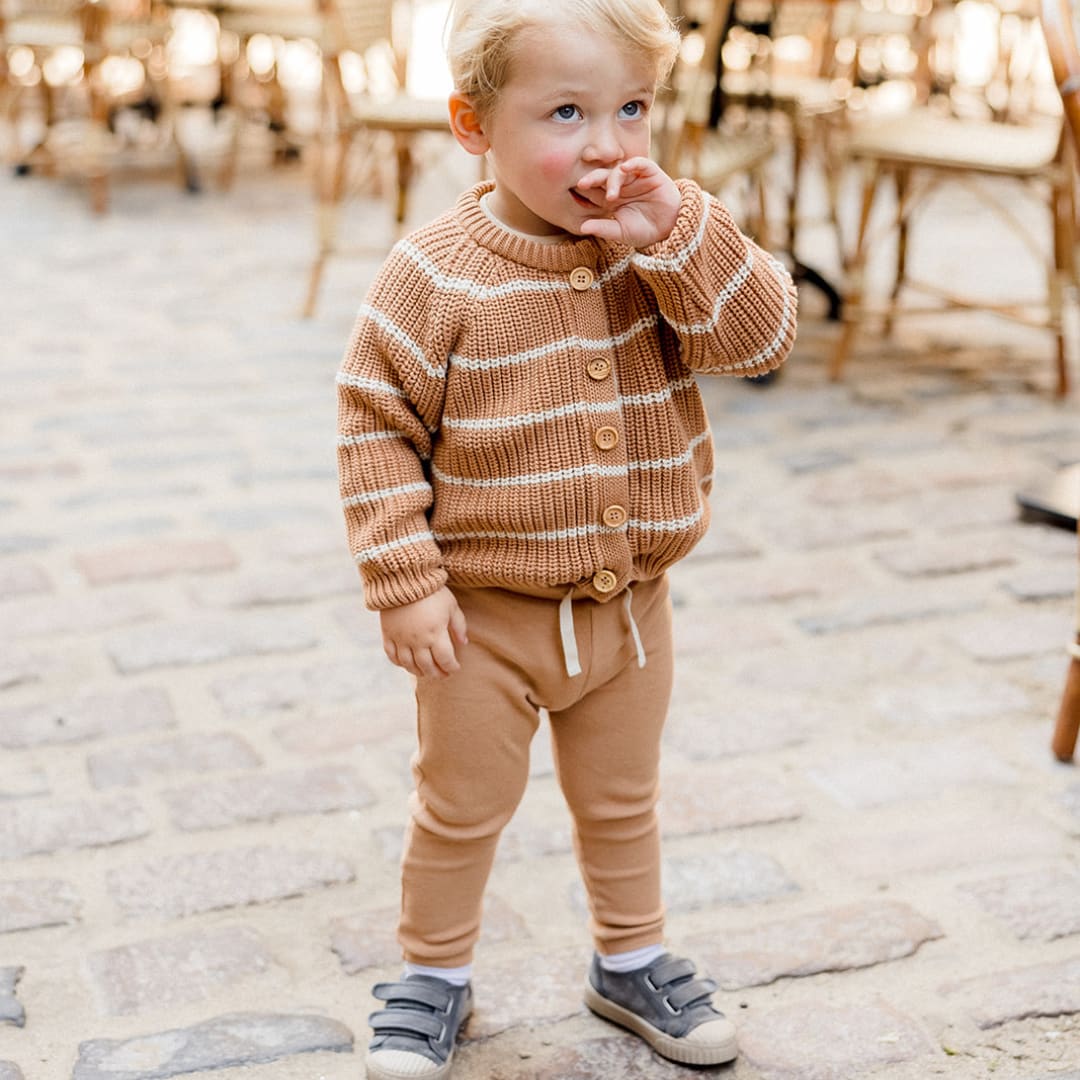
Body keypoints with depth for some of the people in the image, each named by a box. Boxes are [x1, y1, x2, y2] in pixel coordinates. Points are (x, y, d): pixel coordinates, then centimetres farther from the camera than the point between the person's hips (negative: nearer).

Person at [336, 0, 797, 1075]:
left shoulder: (663, 246, -6)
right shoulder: (437, 272, -17)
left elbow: (761, 334, -16)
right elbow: (375, 421, -12)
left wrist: (674, 231, -29)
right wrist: (406, 583, -15)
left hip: (629, 604, 4)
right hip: (485, 615, -3)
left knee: (622, 803, 22)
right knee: (460, 809, 14)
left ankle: (631, 963, 43)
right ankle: (434, 975, 36)